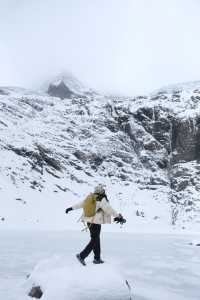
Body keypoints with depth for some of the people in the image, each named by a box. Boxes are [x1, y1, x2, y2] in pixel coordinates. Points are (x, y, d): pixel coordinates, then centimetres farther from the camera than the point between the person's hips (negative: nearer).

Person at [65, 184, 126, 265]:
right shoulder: (102, 200, -15)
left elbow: (82, 203, 14)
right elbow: (109, 210, -17)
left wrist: (72, 208, 26)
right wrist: (118, 217, -13)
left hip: (89, 221, 8)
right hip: (96, 222, -8)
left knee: (96, 239, 17)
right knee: (94, 240, 3)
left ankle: (97, 258, 24)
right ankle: (82, 256, -4)